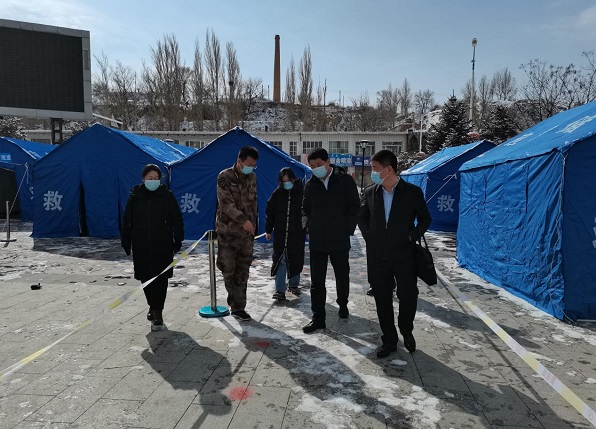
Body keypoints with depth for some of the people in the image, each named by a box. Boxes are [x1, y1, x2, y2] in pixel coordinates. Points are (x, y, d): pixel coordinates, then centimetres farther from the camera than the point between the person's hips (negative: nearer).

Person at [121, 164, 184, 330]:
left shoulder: (166, 195, -1)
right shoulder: (134, 196, 5)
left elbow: (177, 219, 2)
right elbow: (127, 221, 10)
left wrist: (178, 240, -2)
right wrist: (126, 242, 7)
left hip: (163, 245, -2)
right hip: (141, 246, 3)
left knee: (160, 278, -4)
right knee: (146, 278, 11)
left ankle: (157, 312, 3)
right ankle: (152, 306, 32)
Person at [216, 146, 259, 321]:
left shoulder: (252, 178, 10)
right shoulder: (225, 177, -8)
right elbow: (226, 203, -17)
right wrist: (243, 221, -23)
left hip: (247, 231, 5)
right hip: (228, 231, -5)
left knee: (243, 270, 6)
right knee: (229, 269, -1)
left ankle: (237, 306, 15)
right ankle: (238, 306, 10)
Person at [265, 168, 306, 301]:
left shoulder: (301, 192, -1)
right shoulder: (277, 193, 2)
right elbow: (269, 212, 7)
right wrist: (268, 230, 6)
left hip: (297, 234, 0)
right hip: (280, 233, 0)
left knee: (296, 259, 11)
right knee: (280, 260, -4)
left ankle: (294, 284, 31)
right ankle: (280, 290, 0)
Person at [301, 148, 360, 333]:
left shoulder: (345, 180, -2)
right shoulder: (310, 185, 8)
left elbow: (354, 207, 0)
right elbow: (305, 209, 17)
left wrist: (347, 229, -8)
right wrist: (307, 225, 0)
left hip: (340, 240, -2)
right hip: (316, 240, 2)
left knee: (342, 276, 16)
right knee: (316, 281, 3)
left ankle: (343, 304, 41)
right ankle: (318, 318, 11)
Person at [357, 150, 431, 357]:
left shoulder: (413, 192, -5)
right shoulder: (370, 193, 3)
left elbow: (425, 218, 5)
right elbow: (361, 217, 15)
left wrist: (412, 236, -6)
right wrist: (369, 237, 3)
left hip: (404, 255, -2)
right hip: (377, 257, 3)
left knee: (408, 297, 5)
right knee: (382, 299, 8)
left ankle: (406, 331, 34)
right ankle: (389, 340, 26)